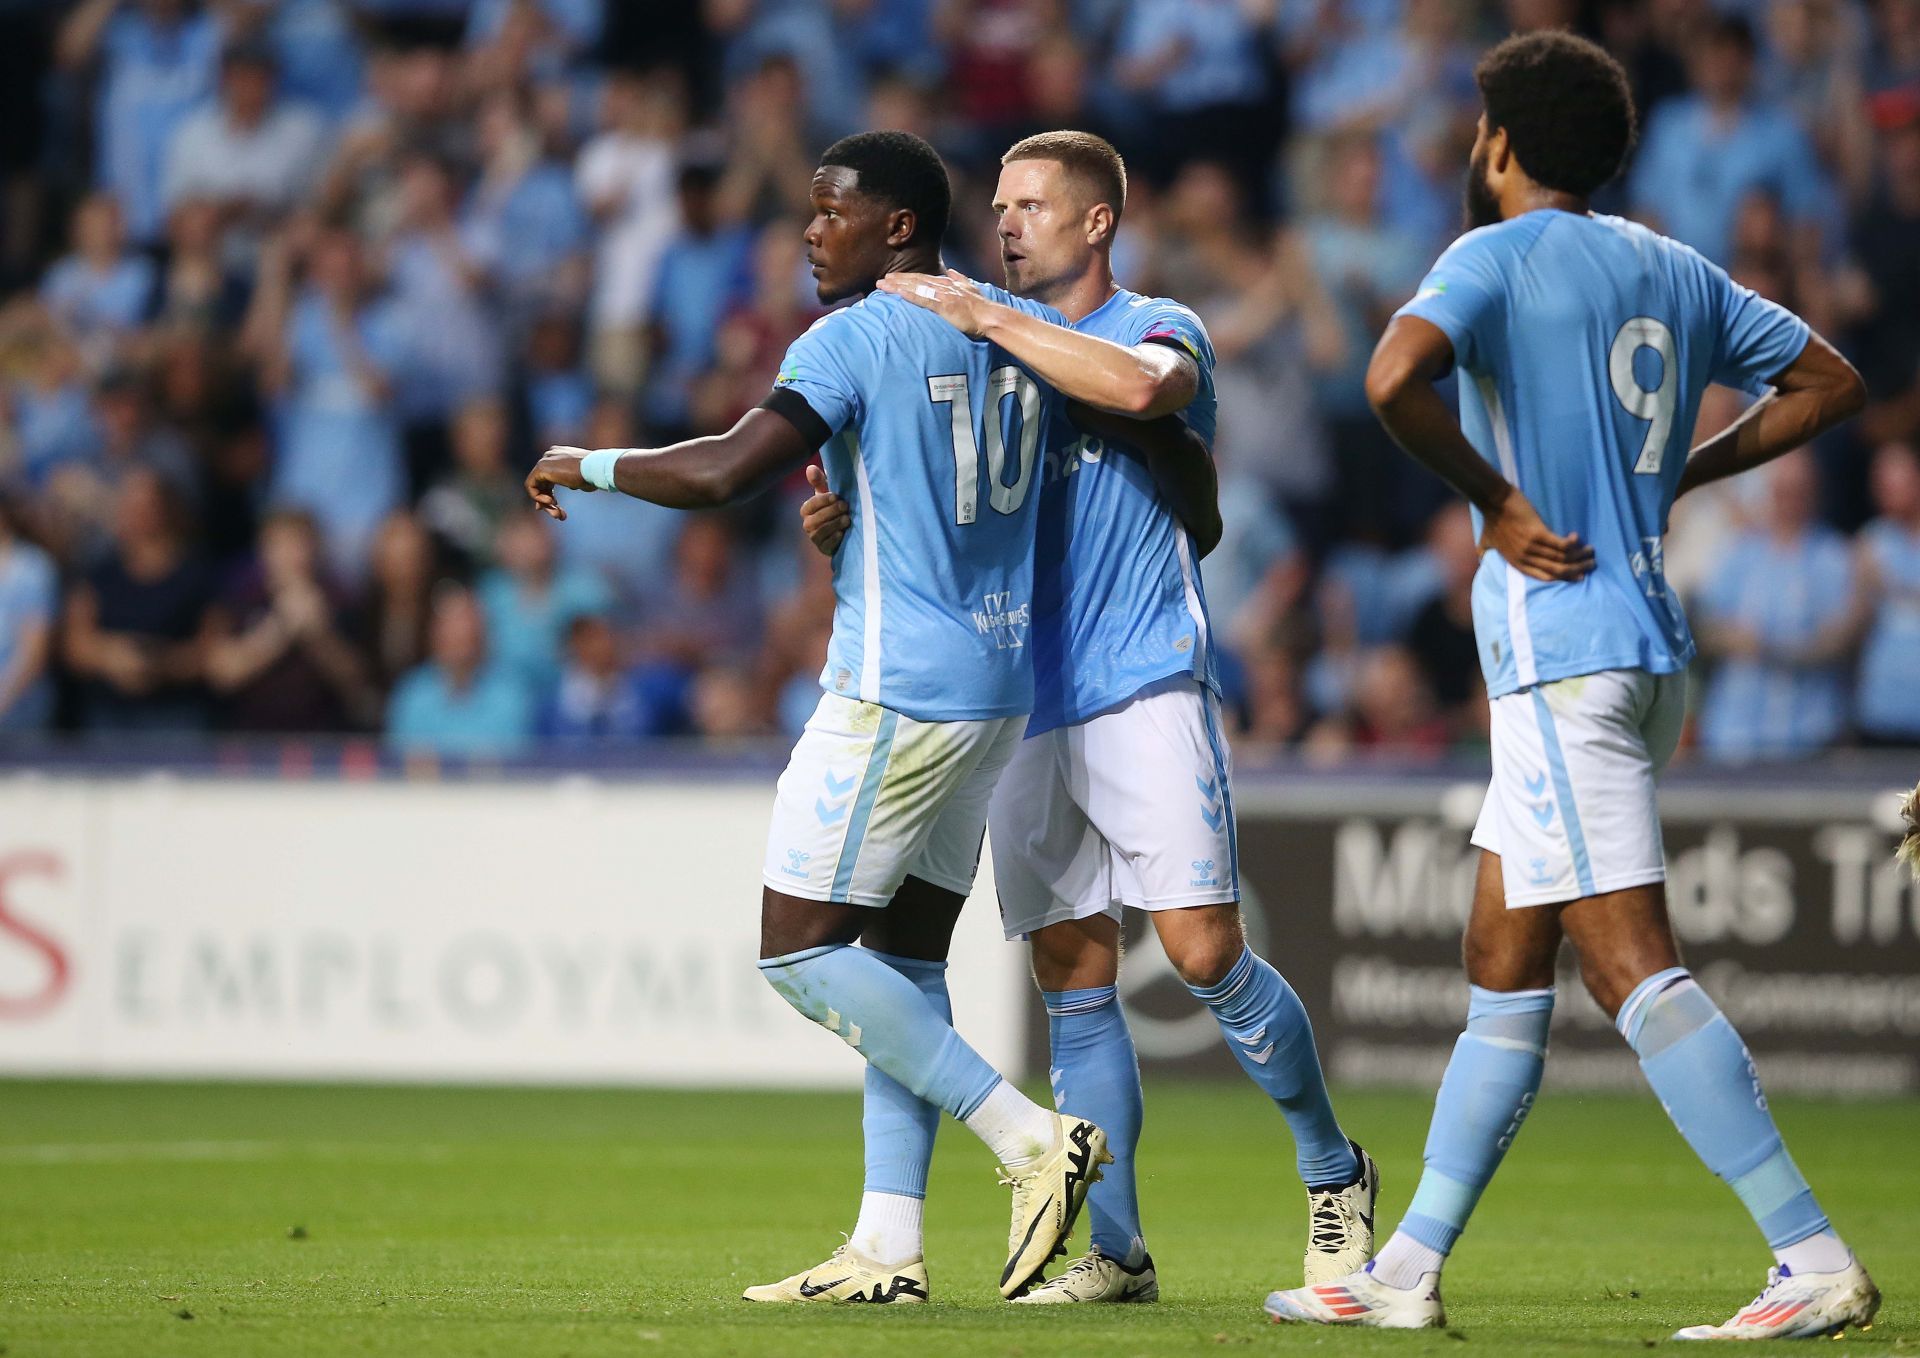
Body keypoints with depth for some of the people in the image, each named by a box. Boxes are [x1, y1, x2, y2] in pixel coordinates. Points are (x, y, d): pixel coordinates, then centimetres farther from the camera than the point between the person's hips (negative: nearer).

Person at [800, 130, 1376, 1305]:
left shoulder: (1160, 329, 0)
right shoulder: (994, 354, 18)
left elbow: (1138, 384, -25)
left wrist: (979, 315, -19)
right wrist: (839, 522, -5)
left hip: (1146, 691, -5)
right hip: (1029, 709, 5)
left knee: (1206, 953, -11)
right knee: (1074, 980, 1)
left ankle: (1334, 1171, 8)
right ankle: (1118, 1252, 3)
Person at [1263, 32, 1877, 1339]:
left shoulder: (1497, 257, -8)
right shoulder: (1675, 270, 14)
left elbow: (1397, 376, -27)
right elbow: (1830, 381, 22)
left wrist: (1496, 501, -14)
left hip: (1563, 651, -9)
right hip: (1648, 640, 9)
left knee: (1631, 964, -12)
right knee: (1503, 963, 13)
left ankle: (1817, 1258, -18)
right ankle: (1408, 1271, 17)